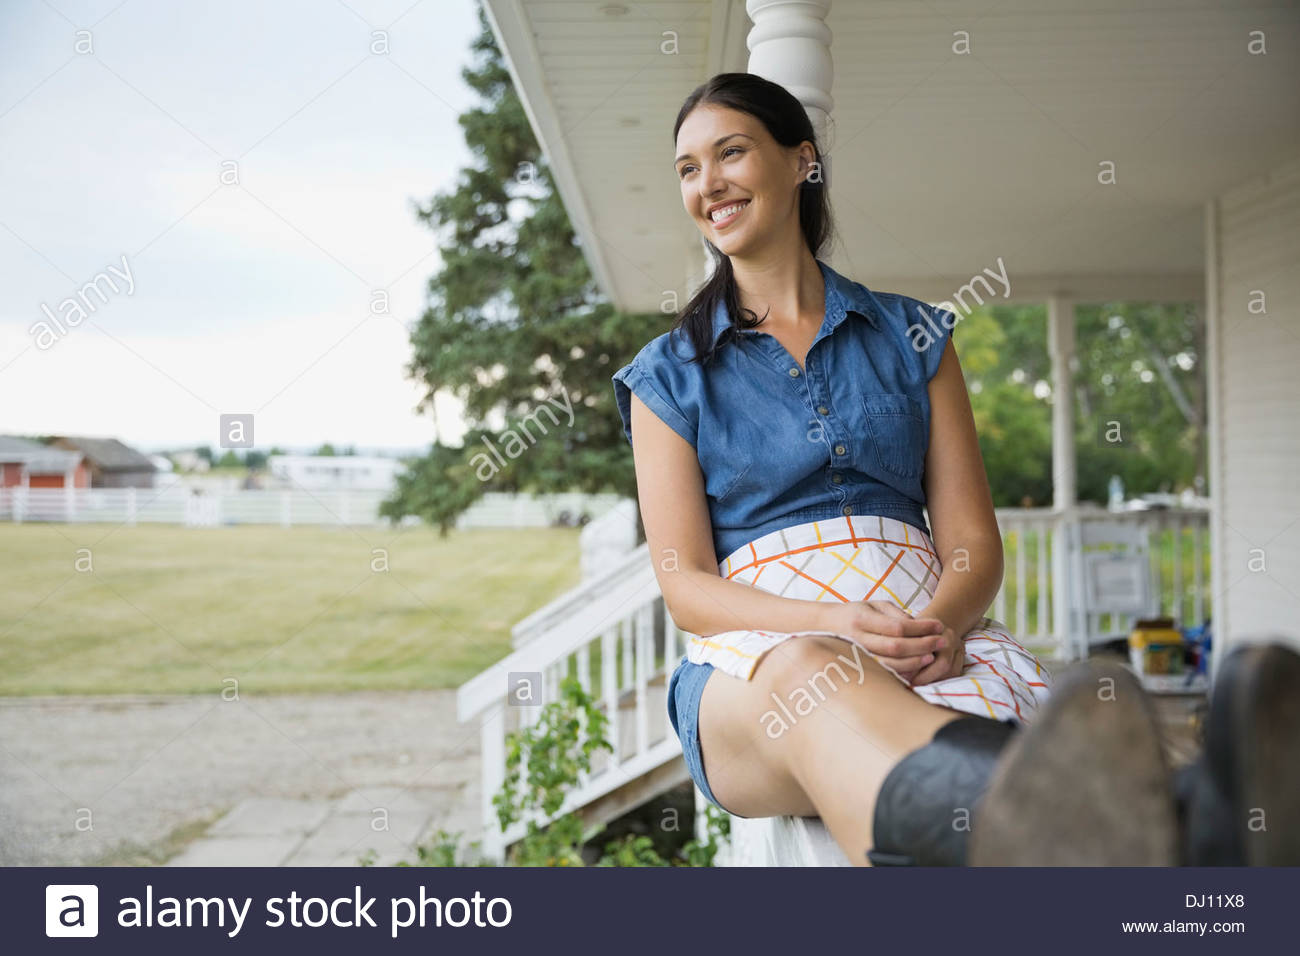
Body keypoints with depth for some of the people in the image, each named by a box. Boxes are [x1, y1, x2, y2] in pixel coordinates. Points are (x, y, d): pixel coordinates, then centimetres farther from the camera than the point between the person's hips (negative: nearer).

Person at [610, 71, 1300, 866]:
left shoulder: (912, 337, 19)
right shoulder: (670, 376, 15)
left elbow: (975, 544, 12)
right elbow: (685, 584, 4)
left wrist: (938, 625, -13)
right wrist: (839, 625, -15)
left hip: (927, 630, 4)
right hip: (754, 649, -3)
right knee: (807, 681, -41)